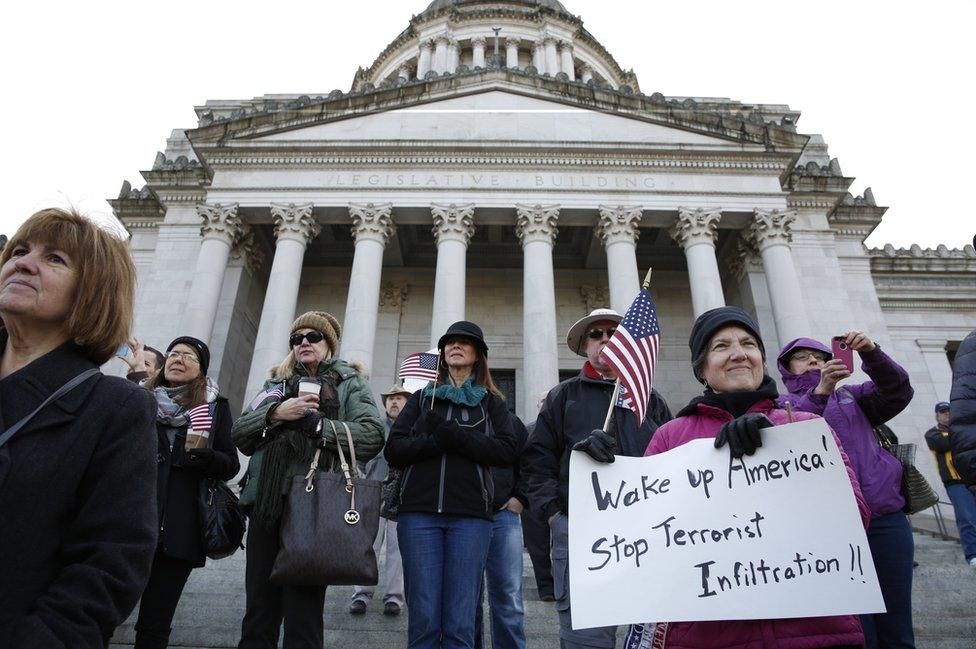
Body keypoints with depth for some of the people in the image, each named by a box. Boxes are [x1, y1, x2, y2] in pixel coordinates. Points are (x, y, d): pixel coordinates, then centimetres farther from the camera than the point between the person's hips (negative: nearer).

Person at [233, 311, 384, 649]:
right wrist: (275, 413, -7)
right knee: (258, 610, 10)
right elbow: (238, 432, 11)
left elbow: (372, 436, -8)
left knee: (303, 612, 0)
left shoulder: (350, 383, 9)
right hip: (266, 503, 4)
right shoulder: (276, 384, 22)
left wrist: (316, 422, -12)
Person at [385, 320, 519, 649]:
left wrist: (457, 436, -12)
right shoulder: (422, 398, 17)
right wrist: (435, 440, -12)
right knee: (423, 620, 0)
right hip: (419, 512, 1)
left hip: (470, 515, -1)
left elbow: (508, 451, -2)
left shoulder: (492, 403, 14)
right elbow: (393, 450, 6)